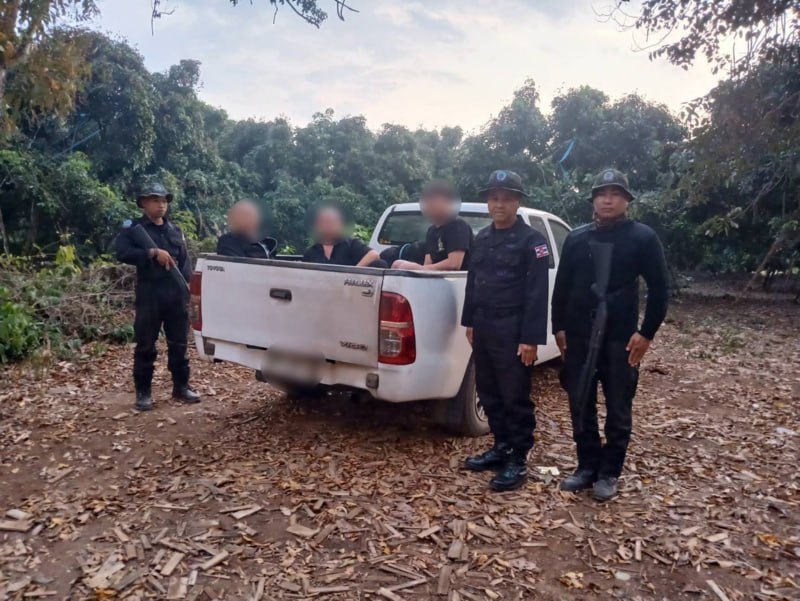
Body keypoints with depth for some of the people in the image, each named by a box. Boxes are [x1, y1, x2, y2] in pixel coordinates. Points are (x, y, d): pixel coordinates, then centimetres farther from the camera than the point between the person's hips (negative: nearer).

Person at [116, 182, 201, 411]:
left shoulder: (175, 230, 17)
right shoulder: (134, 229, 2)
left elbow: (185, 261, 14)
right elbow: (122, 252, -14)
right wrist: (153, 253, -22)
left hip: (176, 294, 4)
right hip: (149, 294, -4)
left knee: (179, 344, 10)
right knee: (146, 346, 1)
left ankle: (181, 387, 21)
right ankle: (143, 392, 11)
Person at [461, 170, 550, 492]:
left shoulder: (531, 240, -7)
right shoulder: (481, 238, 14)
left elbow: (537, 293, -13)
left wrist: (531, 339, -18)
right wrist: (470, 322, 15)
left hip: (512, 332, -7)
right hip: (483, 329, 7)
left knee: (516, 398, 1)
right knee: (489, 393, 14)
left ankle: (518, 460, 12)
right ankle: (501, 447, 29)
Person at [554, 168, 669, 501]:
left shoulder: (642, 237, -3)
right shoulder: (577, 238, 7)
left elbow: (659, 288, -3)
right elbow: (562, 286, 11)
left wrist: (647, 333, -8)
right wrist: (559, 327, 7)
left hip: (621, 337, -3)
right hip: (578, 336, 3)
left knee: (617, 409, 7)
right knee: (581, 406, 9)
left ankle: (608, 473, 21)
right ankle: (587, 466, 24)